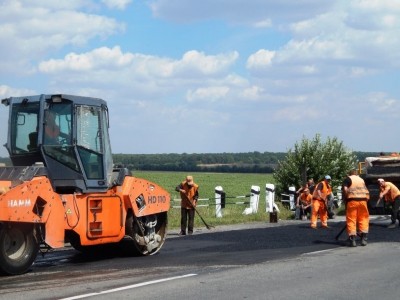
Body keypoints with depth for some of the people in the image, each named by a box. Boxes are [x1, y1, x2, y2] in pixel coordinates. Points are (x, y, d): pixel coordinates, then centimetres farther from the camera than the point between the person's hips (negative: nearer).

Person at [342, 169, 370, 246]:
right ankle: (364, 239, 8)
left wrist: (346, 199, 1)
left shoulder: (348, 179, 9)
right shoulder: (361, 179, 23)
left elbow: (345, 189, -8)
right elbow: (367, 192, 18)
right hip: (363, 200, 4)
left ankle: (352, 240, -3)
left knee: (351, 220, 0)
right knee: (363, 219, 12)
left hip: (352, 200, -4)